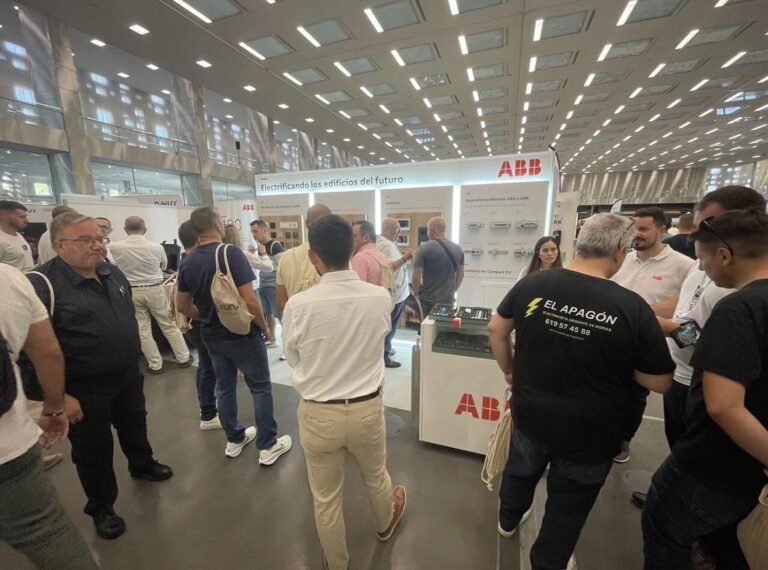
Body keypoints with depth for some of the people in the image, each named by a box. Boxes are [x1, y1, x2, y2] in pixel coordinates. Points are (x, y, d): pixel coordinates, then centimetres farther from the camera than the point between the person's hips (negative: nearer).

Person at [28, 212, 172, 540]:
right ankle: (101, 508, 38)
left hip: (128, 377, 6)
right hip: (84, 390, -5)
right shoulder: (41, 284, -20)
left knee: (134, 426, 26)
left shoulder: (112, 272, 0)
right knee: (94, 451, 14)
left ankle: (142, 466, 52)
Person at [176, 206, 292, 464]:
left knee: (224, 387, 19)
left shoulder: (187, 262, 0)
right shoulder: (231, 253, -20)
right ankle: (267, 446, 17)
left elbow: (182, 306, 7)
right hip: (242, 334, -6)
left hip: (212, 336, 6)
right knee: (260, 388, 7)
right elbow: (249, 300, -24)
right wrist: (263, 326, -10)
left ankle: (234, 440, 35)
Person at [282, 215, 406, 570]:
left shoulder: (298, 305, -21)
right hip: (368, 409, 2)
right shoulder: (381, 298, -17)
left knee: (326, 498, 24)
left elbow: (292, 358, -4)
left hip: (318, 414, -1)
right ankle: (384, 524, 63)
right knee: (375, 477, 32)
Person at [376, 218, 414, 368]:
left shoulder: (388, 243, 13)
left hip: (397, 292, 10)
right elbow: (389, 267, -30)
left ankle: (385, 349, 35)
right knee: (389, 326, 2)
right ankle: (384, 355, 14)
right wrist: (405, 258, -28)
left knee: (389, 326, 21)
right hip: (394, 294, -10)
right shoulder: (386, 245, -20)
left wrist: (404, 257, 9)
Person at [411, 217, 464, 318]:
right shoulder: (458, 249, 3)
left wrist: (416, 294, 4)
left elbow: (416, 277, -12)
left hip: (428, 300, -4)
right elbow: (460, 275, 12)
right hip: (449, 300, 4)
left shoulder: (423, 248, -12)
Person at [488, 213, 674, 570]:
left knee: (520, 471, 32)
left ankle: (508, 521, 60)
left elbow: (496, 329, -3)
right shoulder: (632, 307, -23)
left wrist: (508, 370, 10)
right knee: (567, 509, 25)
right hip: (590, 433, -2)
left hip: (529, 414, 3)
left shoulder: (532, 283, -15)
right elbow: (660, 383, -12)